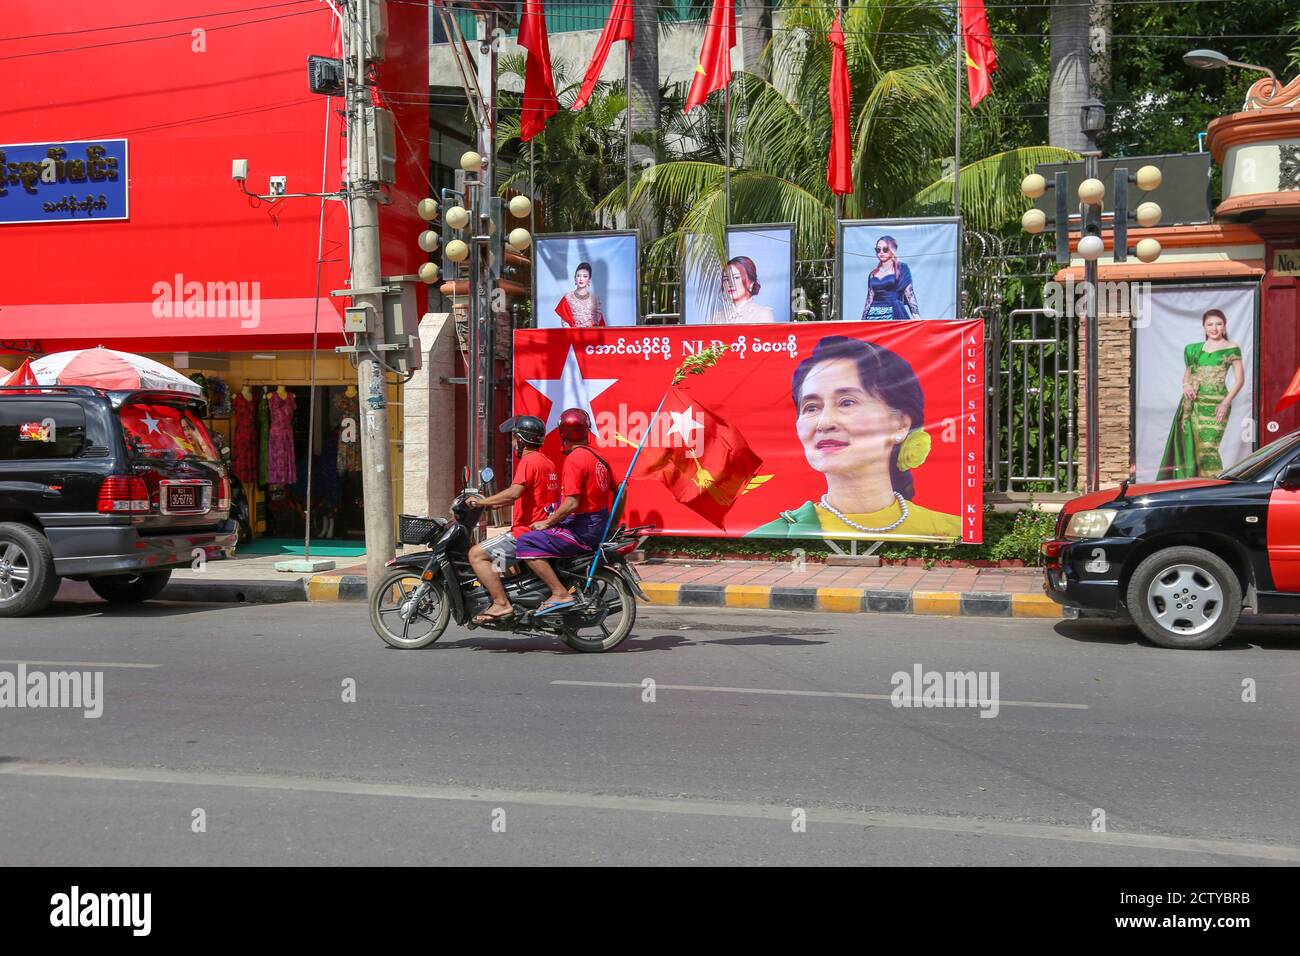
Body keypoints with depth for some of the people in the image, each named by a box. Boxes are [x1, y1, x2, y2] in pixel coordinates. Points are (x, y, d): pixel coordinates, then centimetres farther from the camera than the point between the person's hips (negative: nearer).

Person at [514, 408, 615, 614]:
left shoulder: (574, 459, -16)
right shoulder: (597, 456, 11)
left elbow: (572, 503, -24)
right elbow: (617, 492, 19)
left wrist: (547, 522, -13)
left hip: (582, 531, -10)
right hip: (599, 527, 10)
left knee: (525, 544, -12)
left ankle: (560, 594, -18)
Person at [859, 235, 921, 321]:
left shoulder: (902, 269, 6)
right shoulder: (873, 274, 16)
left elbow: (910, 294, 0)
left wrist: (916, 316, -10)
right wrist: (863, 321, 11)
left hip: (894, 316, -4)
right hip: (874, 317, 4)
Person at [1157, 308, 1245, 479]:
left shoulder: (1232, 348, 3)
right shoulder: (1195, 349, 15)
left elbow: (1240, 379, 0)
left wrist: (1226, 402, -11)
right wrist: (1186, 385, -2)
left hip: (1215, 404, -4)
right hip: (1193, 403, 5)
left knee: (1208, 447, -14)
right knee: (1191, 446, 0)